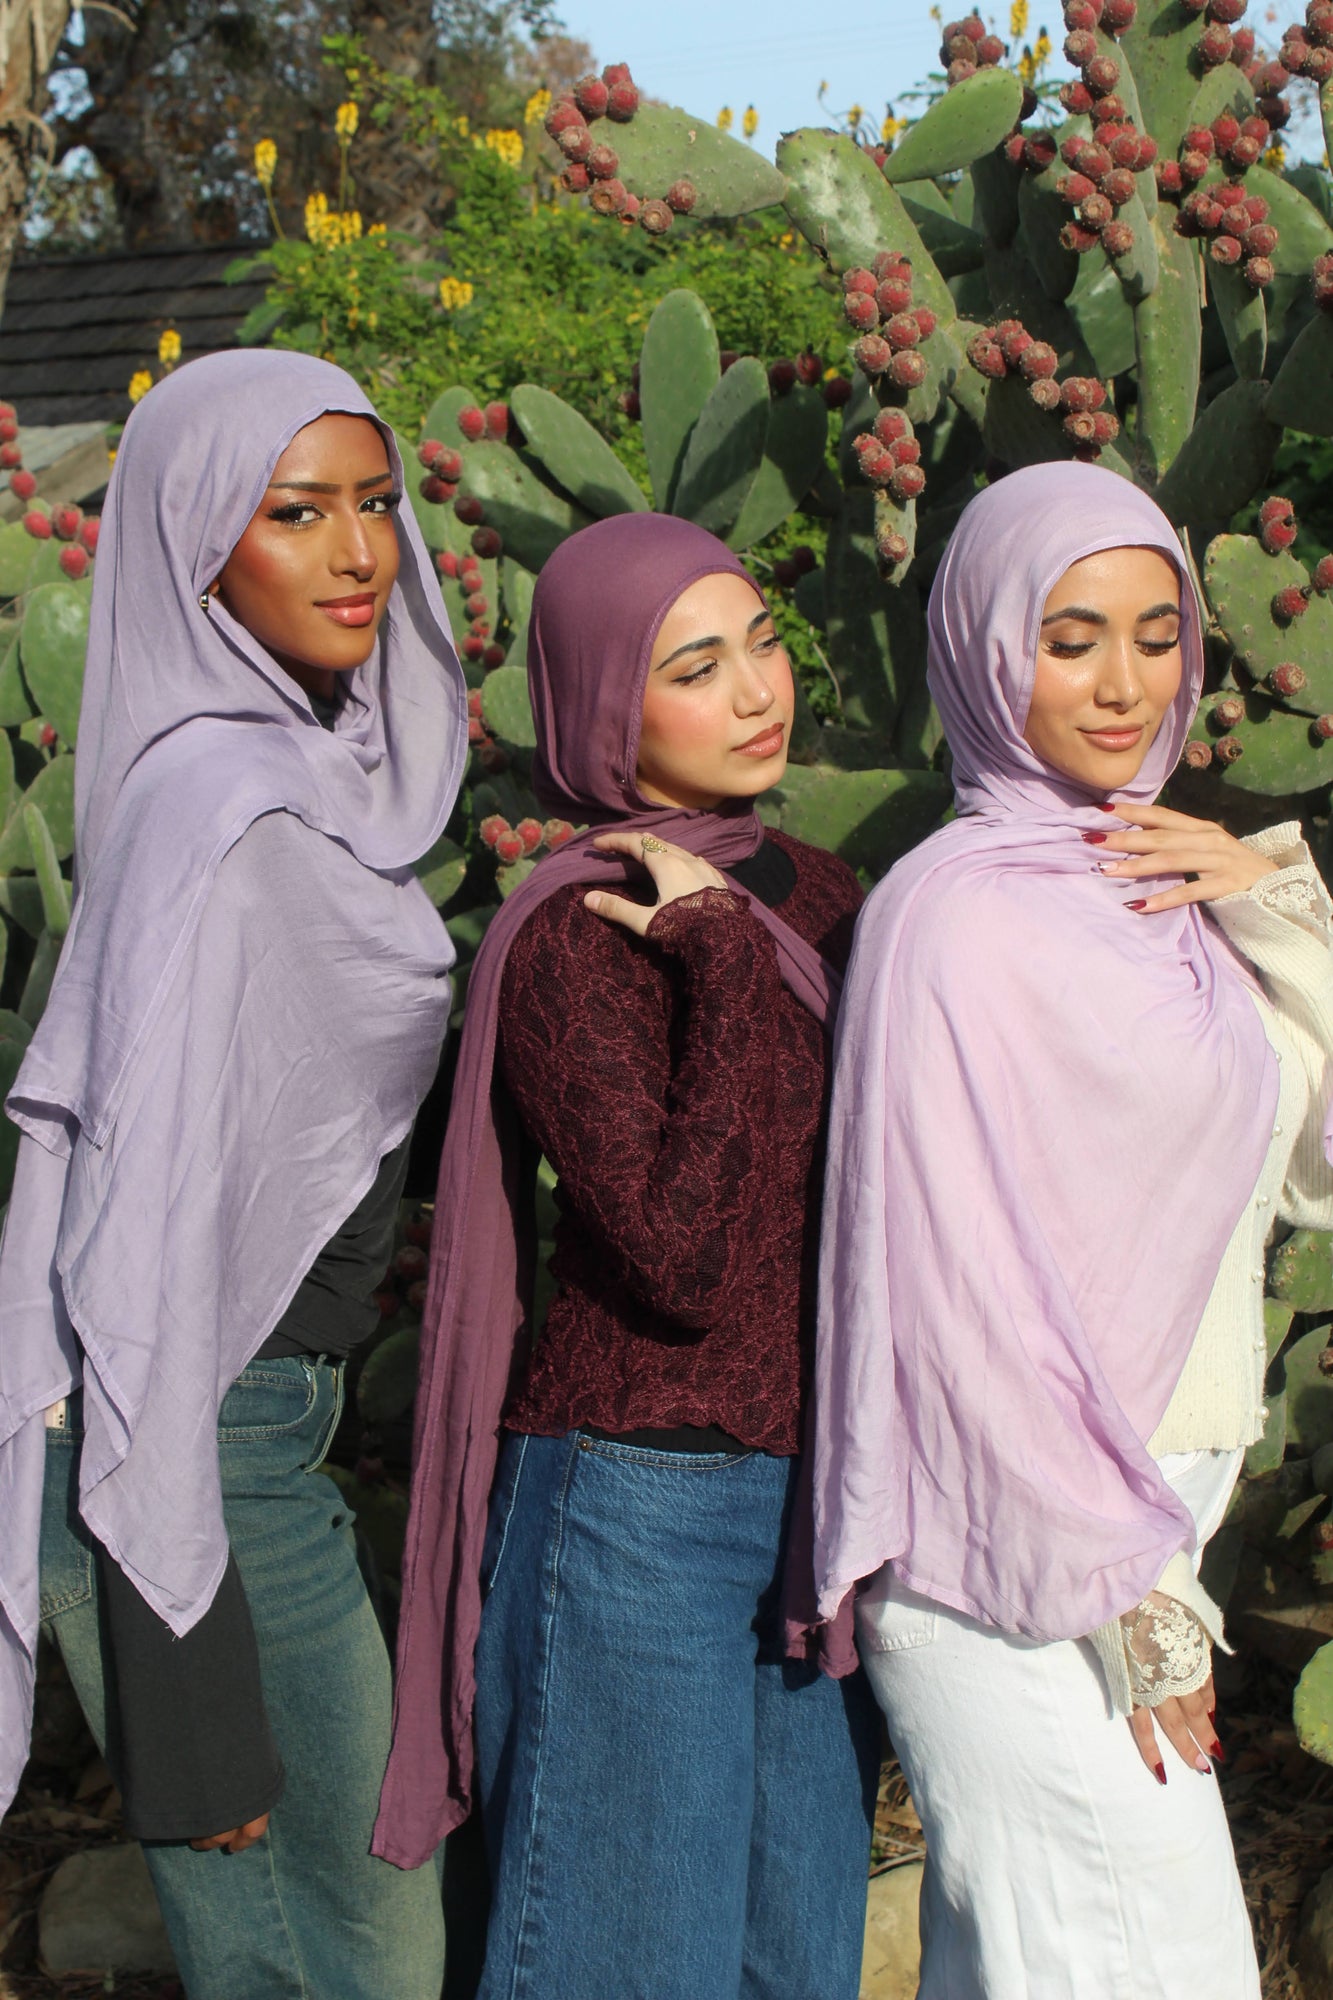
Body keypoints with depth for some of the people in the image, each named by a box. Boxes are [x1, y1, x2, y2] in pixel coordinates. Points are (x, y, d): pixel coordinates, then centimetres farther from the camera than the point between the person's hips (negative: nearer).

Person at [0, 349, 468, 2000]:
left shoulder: (306, 767, 9)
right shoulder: (227, 809, -20)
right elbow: (147, 1215, -24)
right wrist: (186, 1676, -24)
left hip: (252, 1417, 9)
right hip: (204, 1446, -9)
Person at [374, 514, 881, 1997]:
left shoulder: (812, 894, 8)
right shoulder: (574, 940, -15)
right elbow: (687, 1264, -25)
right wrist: (727, 959, -22)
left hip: (812, 1521, 7)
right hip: (638, 1506, -7)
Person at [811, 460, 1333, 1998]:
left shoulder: (1158, 887, 8)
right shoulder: (961, 915, -16)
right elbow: (967, 1295, -18)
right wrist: (1124, 1591, -14)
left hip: (1141, 1512, 7)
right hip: (1026, 1559, -7)